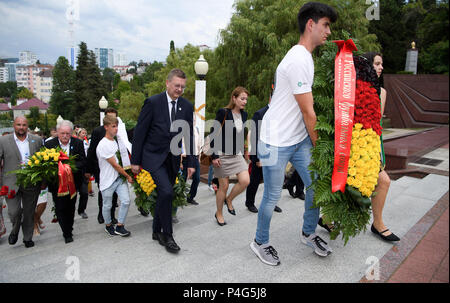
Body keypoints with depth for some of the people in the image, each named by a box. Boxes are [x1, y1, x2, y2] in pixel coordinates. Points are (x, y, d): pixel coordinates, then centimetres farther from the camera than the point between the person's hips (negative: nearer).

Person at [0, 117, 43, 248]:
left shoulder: (37, 140, 5)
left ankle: (28, 238, 28)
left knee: (29, 213, 10)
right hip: (11, 184, -1)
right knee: (14, 212, -6)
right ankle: (15, 231, 26)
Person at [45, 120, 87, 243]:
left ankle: (69, 230, 34)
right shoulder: (49, 144, -6)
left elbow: (83, 161, -8)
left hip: (72, 182, 2)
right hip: (56, 182, -1)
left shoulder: (78, 143, -4)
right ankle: (67, 233, 13)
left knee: (70, 207, 15)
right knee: (60, 208, 0)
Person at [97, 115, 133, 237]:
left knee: (126, 201, -5)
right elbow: (115, 165, -16)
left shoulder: (118, 141, 5)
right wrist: (128, 176, -9)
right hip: (108, 180, -5)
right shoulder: (103, 145, -17)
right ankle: (108, 226, 33)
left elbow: (124, 158, 17)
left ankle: (120, 226, 10)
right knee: (107, 205, 10)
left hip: (120, 177, 5)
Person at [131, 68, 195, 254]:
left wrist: (190, 163, 4)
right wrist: (135, 161, -7)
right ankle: (167, 235, -1)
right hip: (154, 156, -5)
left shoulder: (187, 107, 4)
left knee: (164, 195, 13)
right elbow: (139, 132, -7)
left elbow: (188, 136, 8)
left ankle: (157, 231, 31)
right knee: (166, 192, -18)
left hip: (173, 158, 5)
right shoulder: (153, 102, -10)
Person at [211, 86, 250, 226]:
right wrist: (214, 156, -15)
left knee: (245, 181, -10)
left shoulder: (244, 114, 7)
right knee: (223, 186, 2)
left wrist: (243, 153, 15)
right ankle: (219, 213, 25)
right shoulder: (223, 113, -12)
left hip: (237, 154, 6)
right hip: (222, 155, -5)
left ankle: (229, 199, 19)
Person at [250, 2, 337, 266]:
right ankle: (260, 243, 27)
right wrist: (317, 144, -3)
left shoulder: (306, 57, 13)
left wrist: (313, 142, 11)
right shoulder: (299, 60, -21)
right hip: (277, 142, -9)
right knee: (272, 197, 4)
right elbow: (308, 113, -17)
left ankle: (309, 234, 35)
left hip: (299, 139, 9)